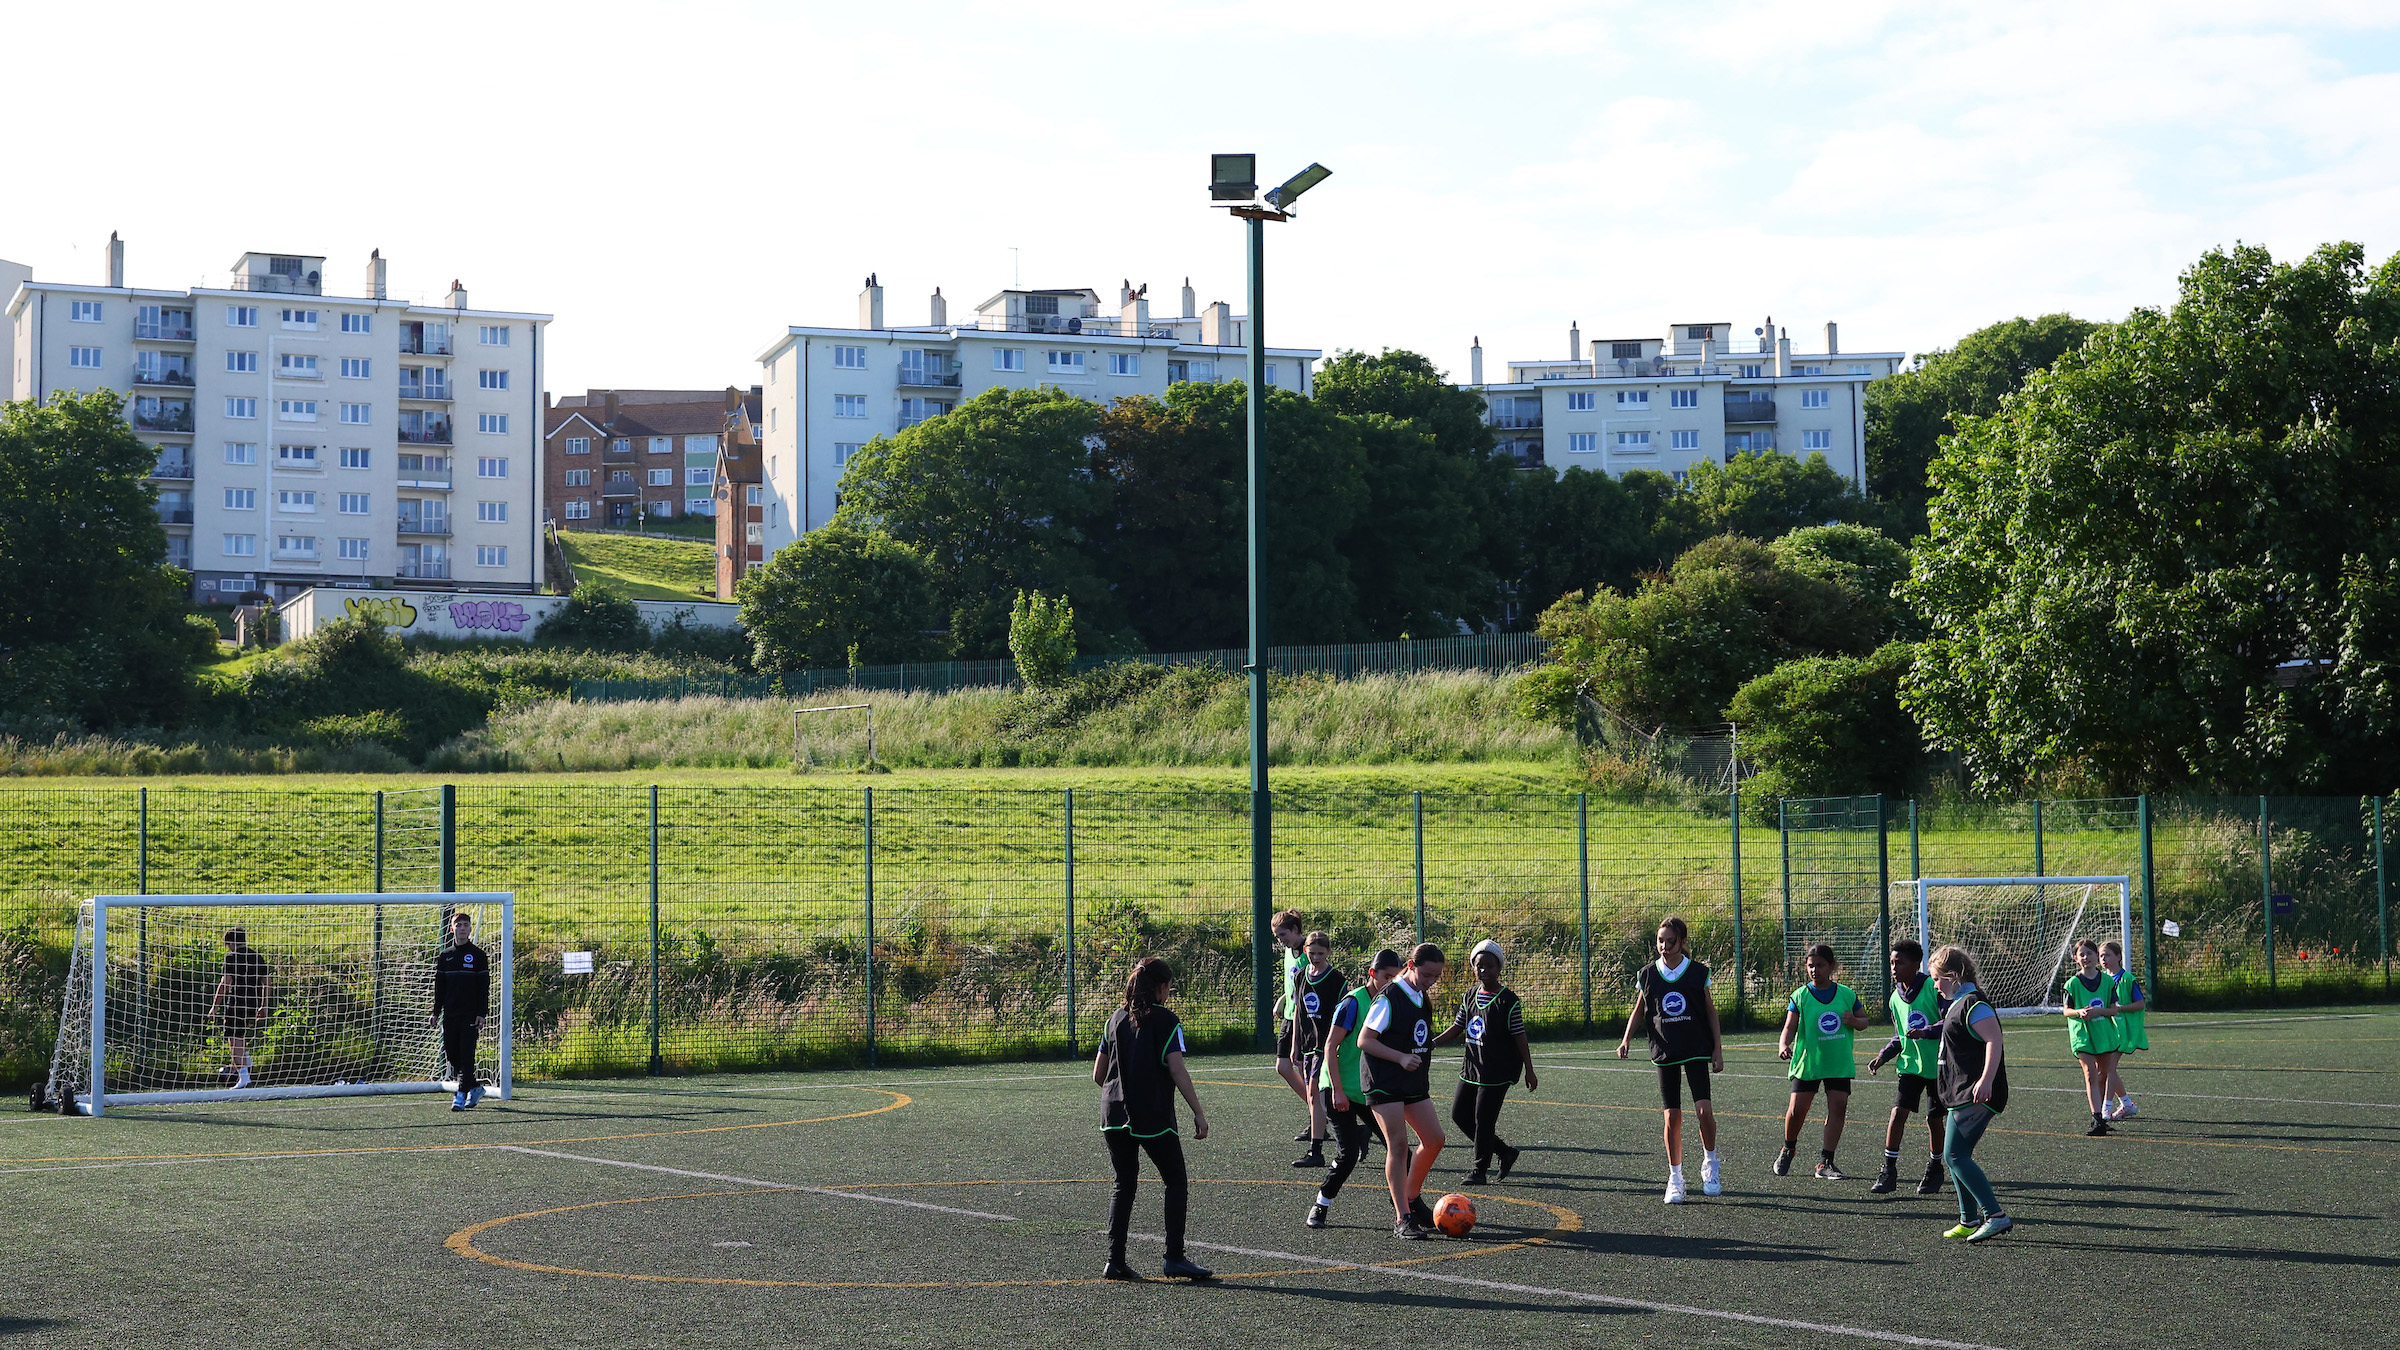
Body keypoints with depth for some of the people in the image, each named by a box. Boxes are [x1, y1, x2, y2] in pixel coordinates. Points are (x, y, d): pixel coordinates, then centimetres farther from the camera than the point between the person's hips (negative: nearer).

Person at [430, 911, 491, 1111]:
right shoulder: (445, 956, 11)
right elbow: (439, 986, 15)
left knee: (466, 1054, -9)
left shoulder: (478, 955, 1)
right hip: (450, 1014, 4)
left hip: (470, 1014, -4)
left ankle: (462, 1094, -9)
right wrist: (436, 1012, 9)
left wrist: (482, 1013, -9)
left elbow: (484, 987, -2)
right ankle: (474, 1086, 21)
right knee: (451, 1054, 5)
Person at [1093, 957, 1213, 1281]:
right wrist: (1199, 1113, -10)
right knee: (1176, 1182, 8)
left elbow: (1098, 1074, 13)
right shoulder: (1165, 1020, -6)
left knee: (1124, 1185, 15)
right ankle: (1174, 1258, 2)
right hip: (1154, 1118, -5)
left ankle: (1115, 1260, 7)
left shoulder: (1117, 1019, 11)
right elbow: (1177, 1071, -13)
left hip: (1113, 1115, 5)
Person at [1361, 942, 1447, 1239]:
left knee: (1434, 1139, 5)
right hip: (1385, 1082, -8)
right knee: (1398, 1145, -10)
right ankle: (1402, 1219, -8)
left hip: (1415, 1082, 8)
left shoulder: (1423, 998, 11)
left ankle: (1412, 1198, 24)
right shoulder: (1389, 998, -14)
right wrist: (1401, 1058, -24)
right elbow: (1364, 1040, -16)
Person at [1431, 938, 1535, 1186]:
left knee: (1483, 1119, -6)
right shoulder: (1470, 996, 8)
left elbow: (1520, 1038, -8)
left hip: (1498, 1071, -7)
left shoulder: (1509, 1001, -10)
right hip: (1472, 1068, 7)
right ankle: (1504, 1152, 21)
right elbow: (1457, 1028, 13)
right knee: (1459, 1114, 8)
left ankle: (1480, 1169, 11)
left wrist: (1529, 1071, -8)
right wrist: (1432, 1043, -1)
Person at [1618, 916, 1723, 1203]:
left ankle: (1710, 1162, 8)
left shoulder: (1698, 972, 0)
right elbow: (1639, 1010, 13)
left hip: (1697, 1050, -1)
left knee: (1704, 1109, -16)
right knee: (1672, 1117, 0)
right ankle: (1675, 1178, 12)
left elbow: (1711, 1012, 6)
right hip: (1665, 1051, 1)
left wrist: (1718, 1050, 1)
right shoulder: (1648, 974, 3)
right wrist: (1626, 1039, -2)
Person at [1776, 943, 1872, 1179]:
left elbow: (1863, 1019, 13)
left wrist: (1854, 1021, -11)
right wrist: (1783, 1045, -28)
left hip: (1839, 1063, 1)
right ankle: (1788, 1150, 27)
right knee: (1796, 1111, -2)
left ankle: (1825, 1163, -2)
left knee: (1838, 1107, -9)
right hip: (1807, 1062, -1)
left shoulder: (1847, 994, 4)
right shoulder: (1800, 996, -2)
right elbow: (1790, 1027, -7)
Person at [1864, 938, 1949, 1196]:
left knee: (1934, 1119, 4)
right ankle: (1889, 1172, -7)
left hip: (1938, 1066, -4)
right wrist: (1883, 1057, 6)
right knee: (1898, 1112, -10)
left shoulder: (1933, 987, -12)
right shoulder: (1896, 998, 7)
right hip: (1910, 1064, 4)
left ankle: (1934, 1171, 23)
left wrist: (1926, 1032, -31)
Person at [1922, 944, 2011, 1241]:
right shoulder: (1958, 1003, 18)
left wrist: (1986, 1080, -35)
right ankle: (1970, 1221, 19)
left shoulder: (1973, 1004, -14)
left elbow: (1994, 1041, -25)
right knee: (1954, 1157, 14)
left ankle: (1996, 1216, -19)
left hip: (1976, 1097, -11)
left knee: (1955, 1155, -16)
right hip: (1962, 1095, 11)